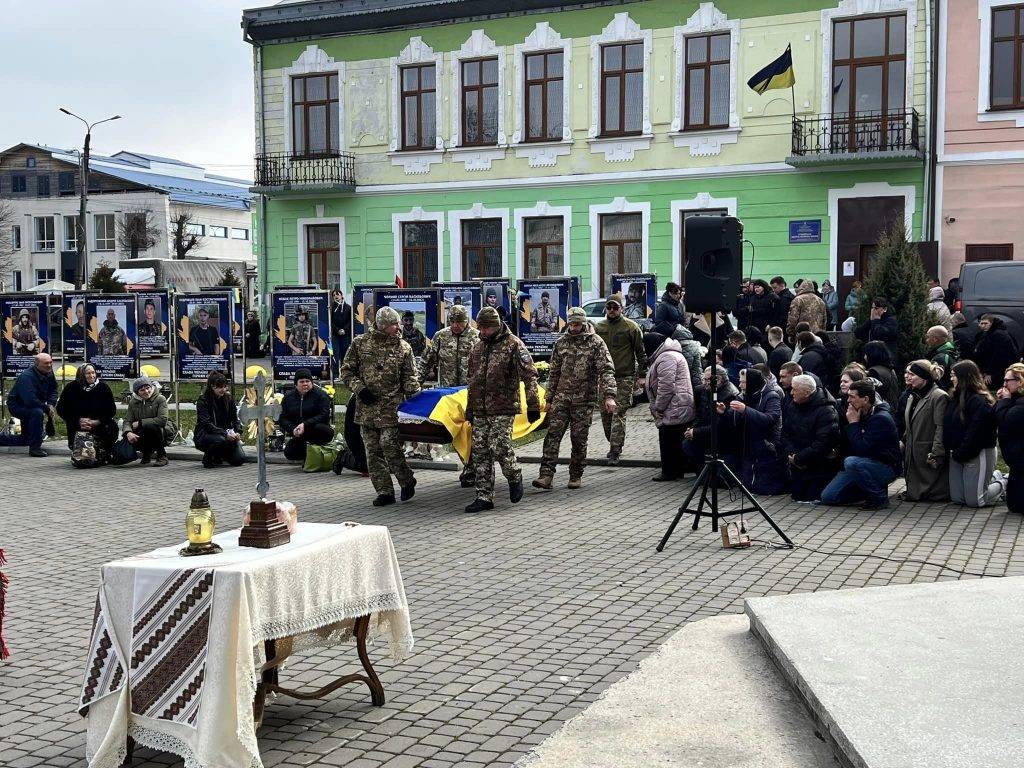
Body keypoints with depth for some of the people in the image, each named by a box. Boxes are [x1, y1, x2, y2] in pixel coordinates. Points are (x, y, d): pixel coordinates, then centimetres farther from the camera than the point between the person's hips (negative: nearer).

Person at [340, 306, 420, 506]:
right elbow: (347, 370, 9)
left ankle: (407, 482, 7)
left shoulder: (403, 347, 4)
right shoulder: (360, 343, 5)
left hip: (391, 406, -2)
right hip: (366, 406, 2)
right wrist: (359, 388, -5)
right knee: (373, 450, 3)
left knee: (389, 445, -14)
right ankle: (384, 492, 9)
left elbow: (409, 377, 7)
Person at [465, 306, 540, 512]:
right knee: (480, 453, 4)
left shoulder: (513, 345, -7)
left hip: (503, 410, -7)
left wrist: (533, 405, -16)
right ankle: (484, 497, 10)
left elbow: (529, 375, -11)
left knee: (499, 448, -14)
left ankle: (515, 478, 16)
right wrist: (470, 408, 24)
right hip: (480, 410, 7)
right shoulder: (477, 348, 15)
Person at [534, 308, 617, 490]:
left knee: (579, 439, 2)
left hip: (584, 400, -3)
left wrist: (609, 396, -24)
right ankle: (546, 475, -10)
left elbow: (607, 370, -11)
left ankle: (576, 476, 16)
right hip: (561, 398, 3)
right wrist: (549, 399, 13)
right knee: (553, 435, -7)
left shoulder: (596, 343, -3)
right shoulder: (561, 343, 9)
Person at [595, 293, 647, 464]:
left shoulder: (631, 327, -1)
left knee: (619, 414, -10)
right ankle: (614, 445, 24)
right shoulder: (599, 328, 11)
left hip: (624, 379, -5)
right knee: (605, 414, 8)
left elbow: (641, 352, 1)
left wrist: (641, 375, -4)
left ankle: (615, 450, -11)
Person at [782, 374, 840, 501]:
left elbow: (823, 443, -26)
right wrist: (791, 454, -12)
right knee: (796, 496, 8)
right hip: (798, 466, 7)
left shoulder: (826, 411, -21)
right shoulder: (791, 406, 2)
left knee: (811, 497, -7)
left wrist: (798, 458, -22)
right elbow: (785, 433, 5)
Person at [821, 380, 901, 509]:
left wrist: (853, 423, -18)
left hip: (886, 467, -8)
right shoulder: (862, 415, 6)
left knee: (852, 462, -38)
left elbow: (862, 449, -26)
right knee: (827, 497, -4)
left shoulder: (881, 419, -20)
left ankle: (880, 498, -18)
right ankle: (871, 490, 12)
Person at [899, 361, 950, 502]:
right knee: (913, 495, 7)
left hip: (928, 455, -8)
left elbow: (941, 428, -19)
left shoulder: (939, 397, -12)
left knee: (935, 494, -4)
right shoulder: (912, 396, 16)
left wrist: (935, 454, -24)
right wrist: (903, 443, 14)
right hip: (913, 456, 8)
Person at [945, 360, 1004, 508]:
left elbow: (976, 433, -21)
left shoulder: (980, 401, -16)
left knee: (974, 501, -4)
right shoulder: (955, 398, 11)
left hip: (978, 455, -8)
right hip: (957, 455, 9)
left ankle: (1001, 484, 22)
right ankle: (991, 478, 27)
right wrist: (950, 452, 0)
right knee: (956, 498, 9)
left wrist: (960, 454, -17)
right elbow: (947, 427, 10)